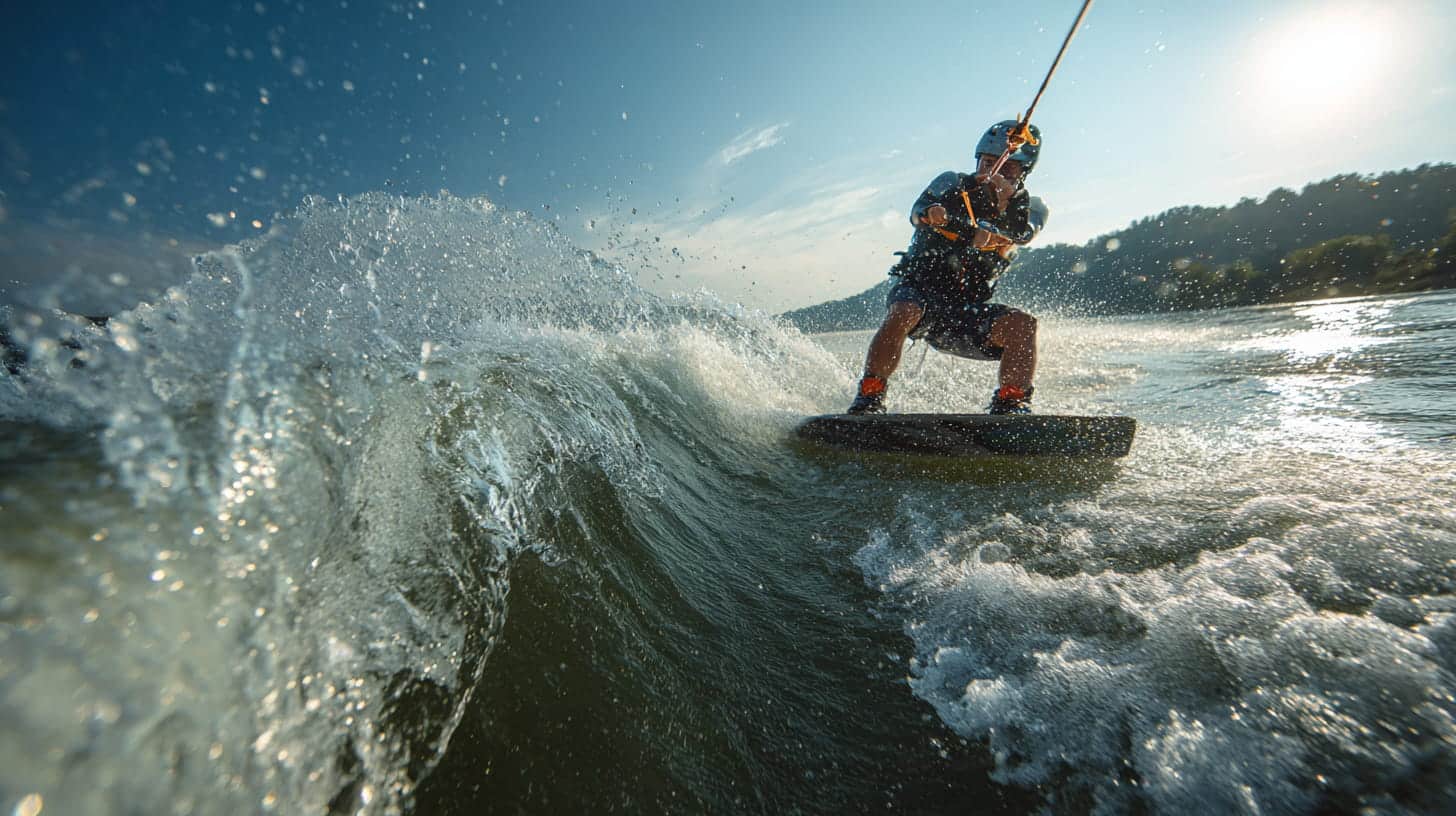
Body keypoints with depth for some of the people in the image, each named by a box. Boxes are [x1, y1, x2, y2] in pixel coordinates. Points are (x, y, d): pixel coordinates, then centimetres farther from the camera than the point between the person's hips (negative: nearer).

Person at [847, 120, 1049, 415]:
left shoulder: (1030, 206, 12)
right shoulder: (953, 183, 9)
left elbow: (1022, 234, -13)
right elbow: (918, 212, -13)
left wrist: (1008, 197, -34)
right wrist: (930, 214, -37)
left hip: (968, 309, 2)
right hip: (918, 289, -2)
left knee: (1022, 324, -23)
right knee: (904, 313, -35)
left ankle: (1010, 407, -15)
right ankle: (868, 401, -26)